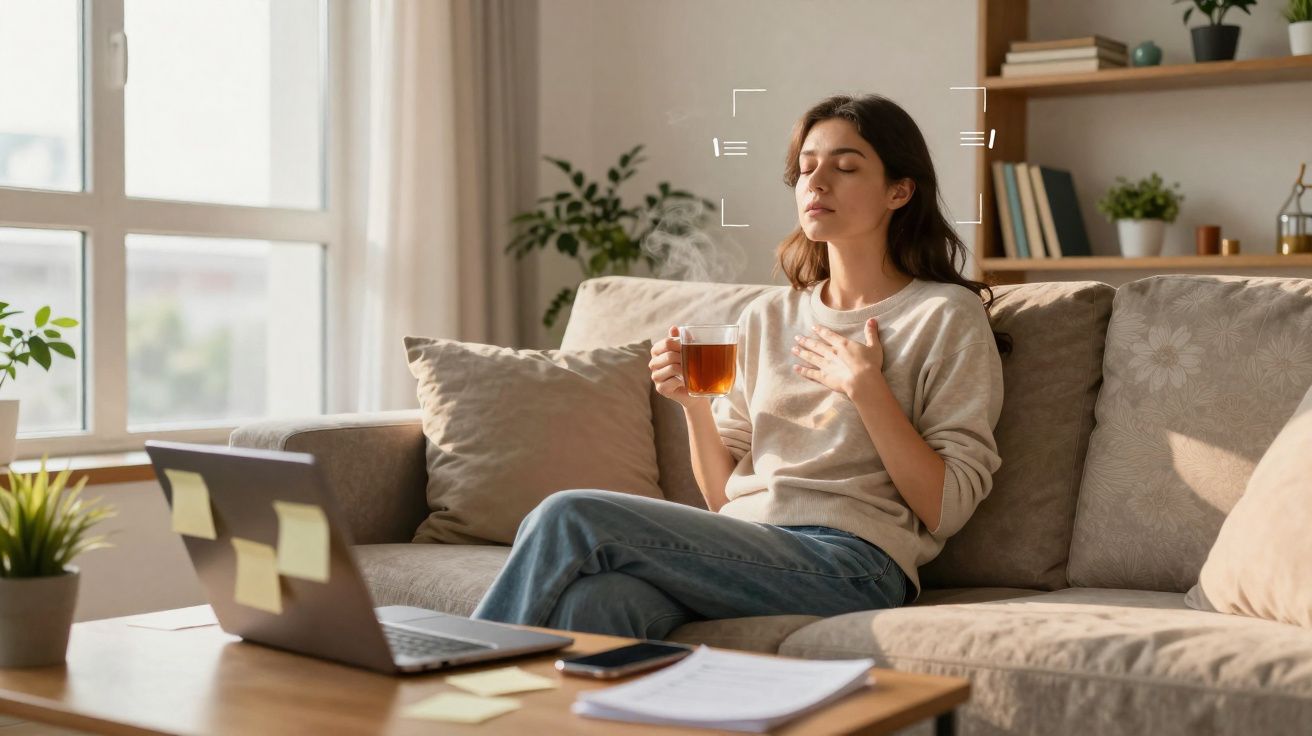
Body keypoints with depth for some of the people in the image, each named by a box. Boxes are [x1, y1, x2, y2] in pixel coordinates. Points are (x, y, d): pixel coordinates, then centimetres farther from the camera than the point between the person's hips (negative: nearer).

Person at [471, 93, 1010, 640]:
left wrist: (866, 387, -9)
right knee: (596, 600, -33)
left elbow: (947, 509, -2)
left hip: (848, 560, -4)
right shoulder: (767, 316, 21)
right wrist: (694, 404, 1)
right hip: (742, 547, 5)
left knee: (569, 518, -22)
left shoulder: (946, 315, 5)